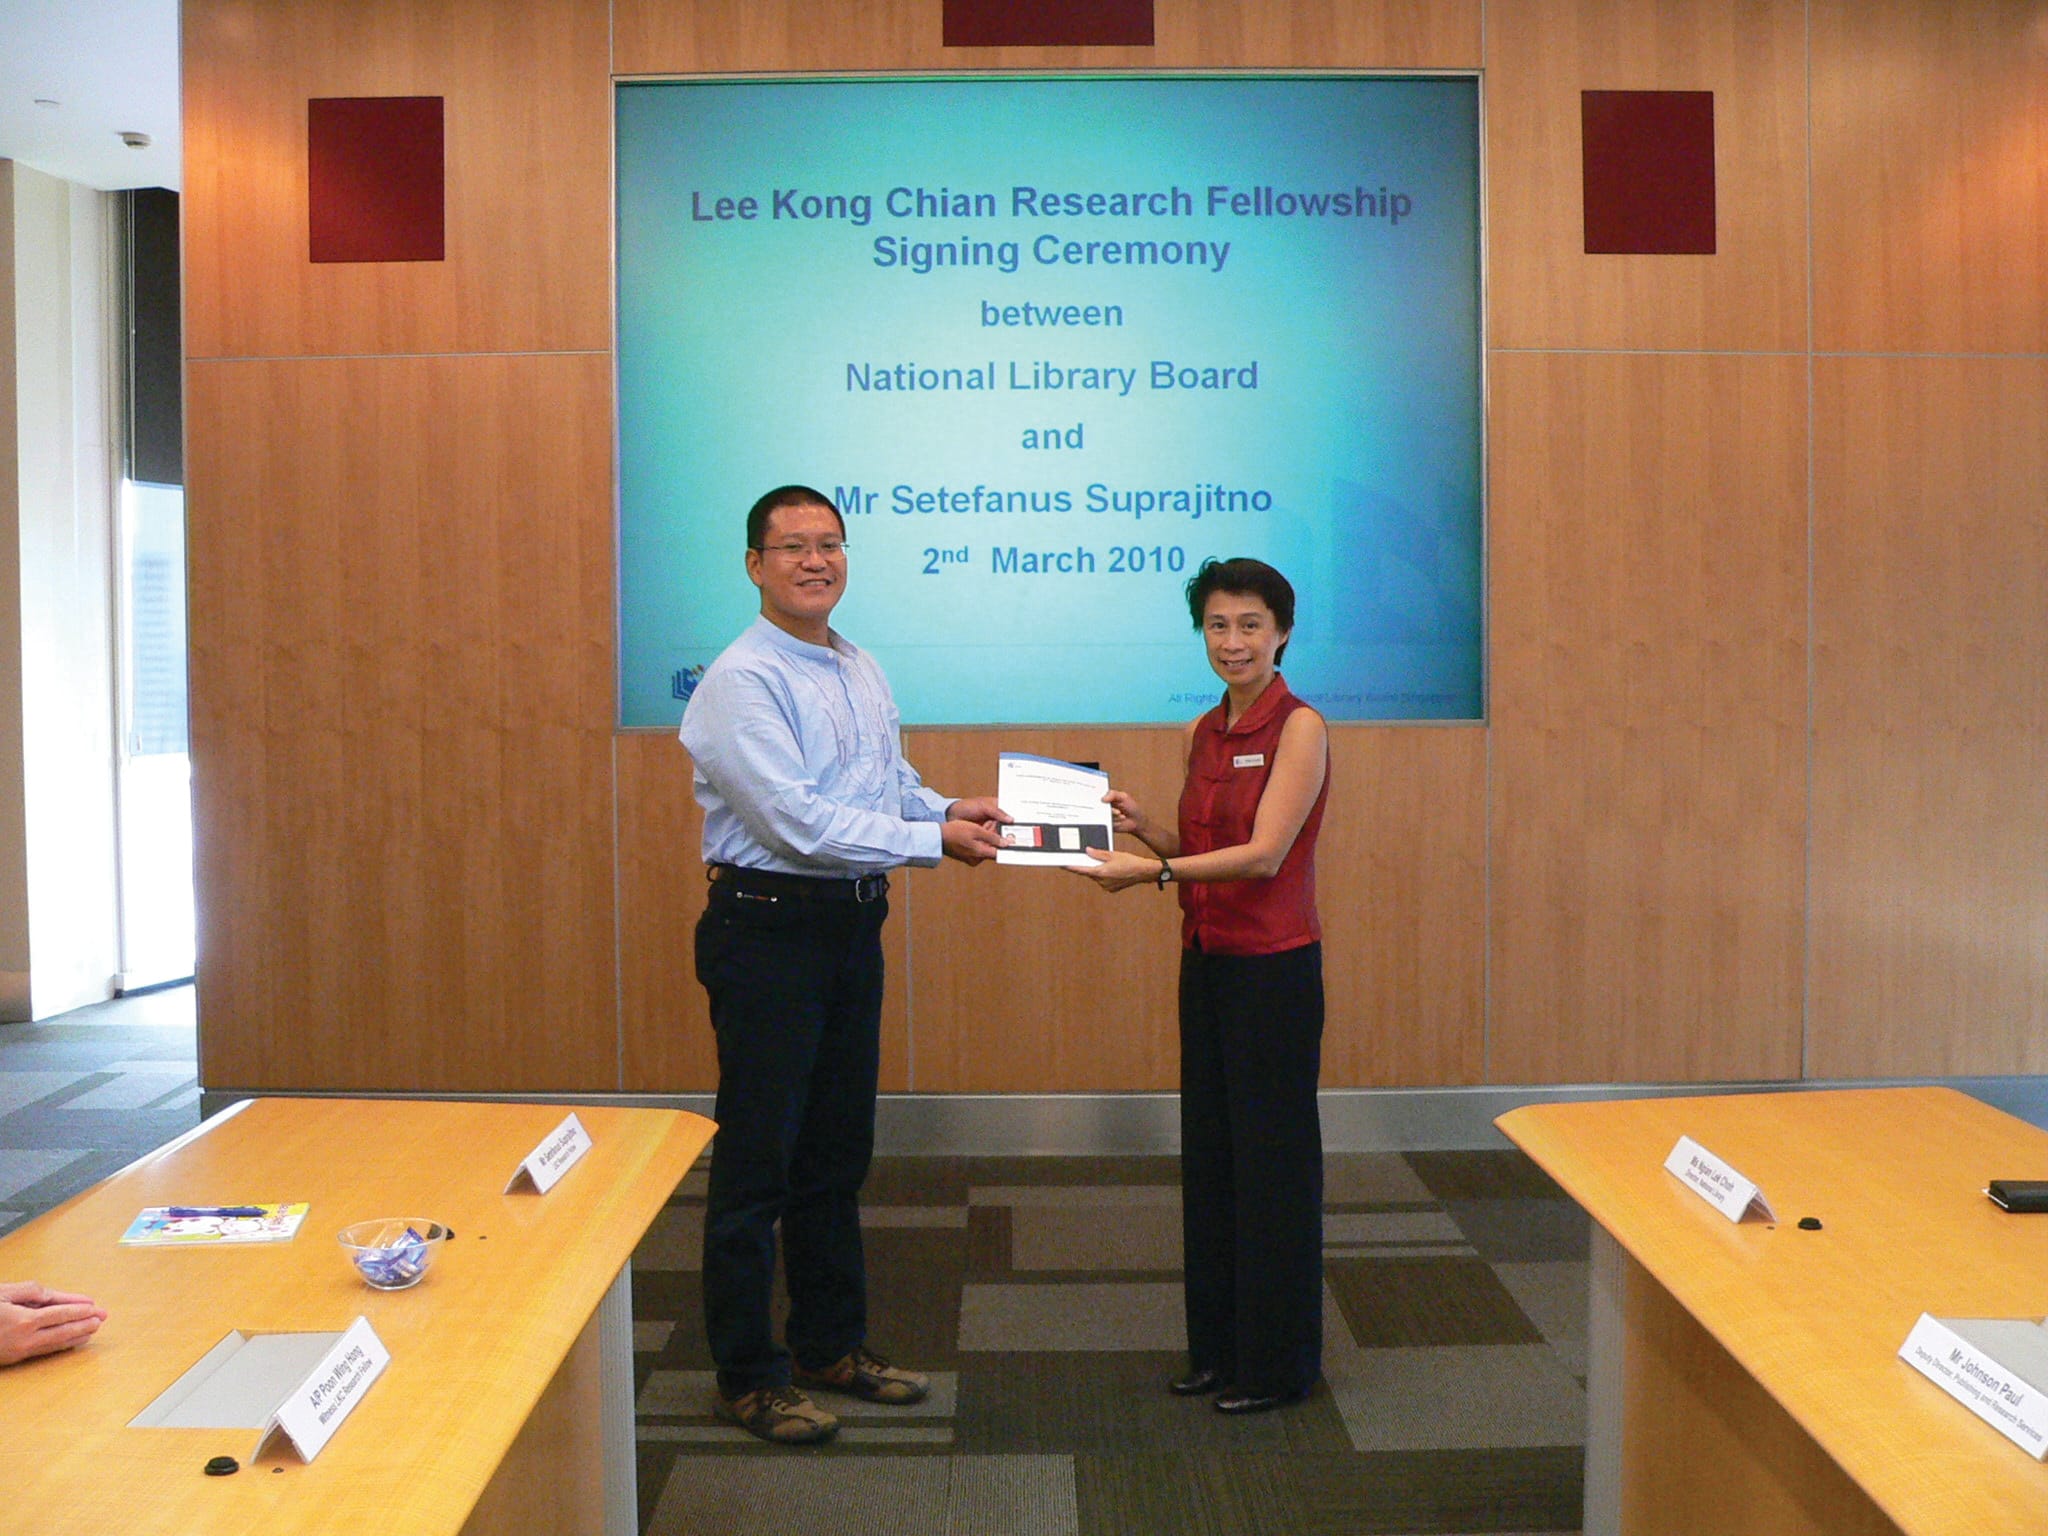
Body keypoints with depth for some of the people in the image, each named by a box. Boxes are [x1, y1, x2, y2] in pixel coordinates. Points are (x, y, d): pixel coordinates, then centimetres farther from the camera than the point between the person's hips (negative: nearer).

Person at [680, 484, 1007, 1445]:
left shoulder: (862, 672, 12)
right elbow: (801, 822, -22)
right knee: (757, 1160, 2)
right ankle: (747, 1377, 16)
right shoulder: (742, 682, -14)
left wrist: (950, 809, -1)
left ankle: (832, 1346, 32)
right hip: (768, 931, -8)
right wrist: (934, 841, -18)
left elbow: (895, 783, 20)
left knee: (838, 1151, 17)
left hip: (853, 928, 8)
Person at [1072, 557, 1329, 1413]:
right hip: (1206, 963, 8)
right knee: (1208, 1152, 14)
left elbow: (1263, 854, -21)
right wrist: (1139, 826, -1)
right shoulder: (1202, 734, 11)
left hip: (1272, 966, -8)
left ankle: (1278, 1361, 17)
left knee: (1273, 1158, 3)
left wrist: (1152, 872, -28)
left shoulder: (1298, 728, -12)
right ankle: (1218, 1348, 28)